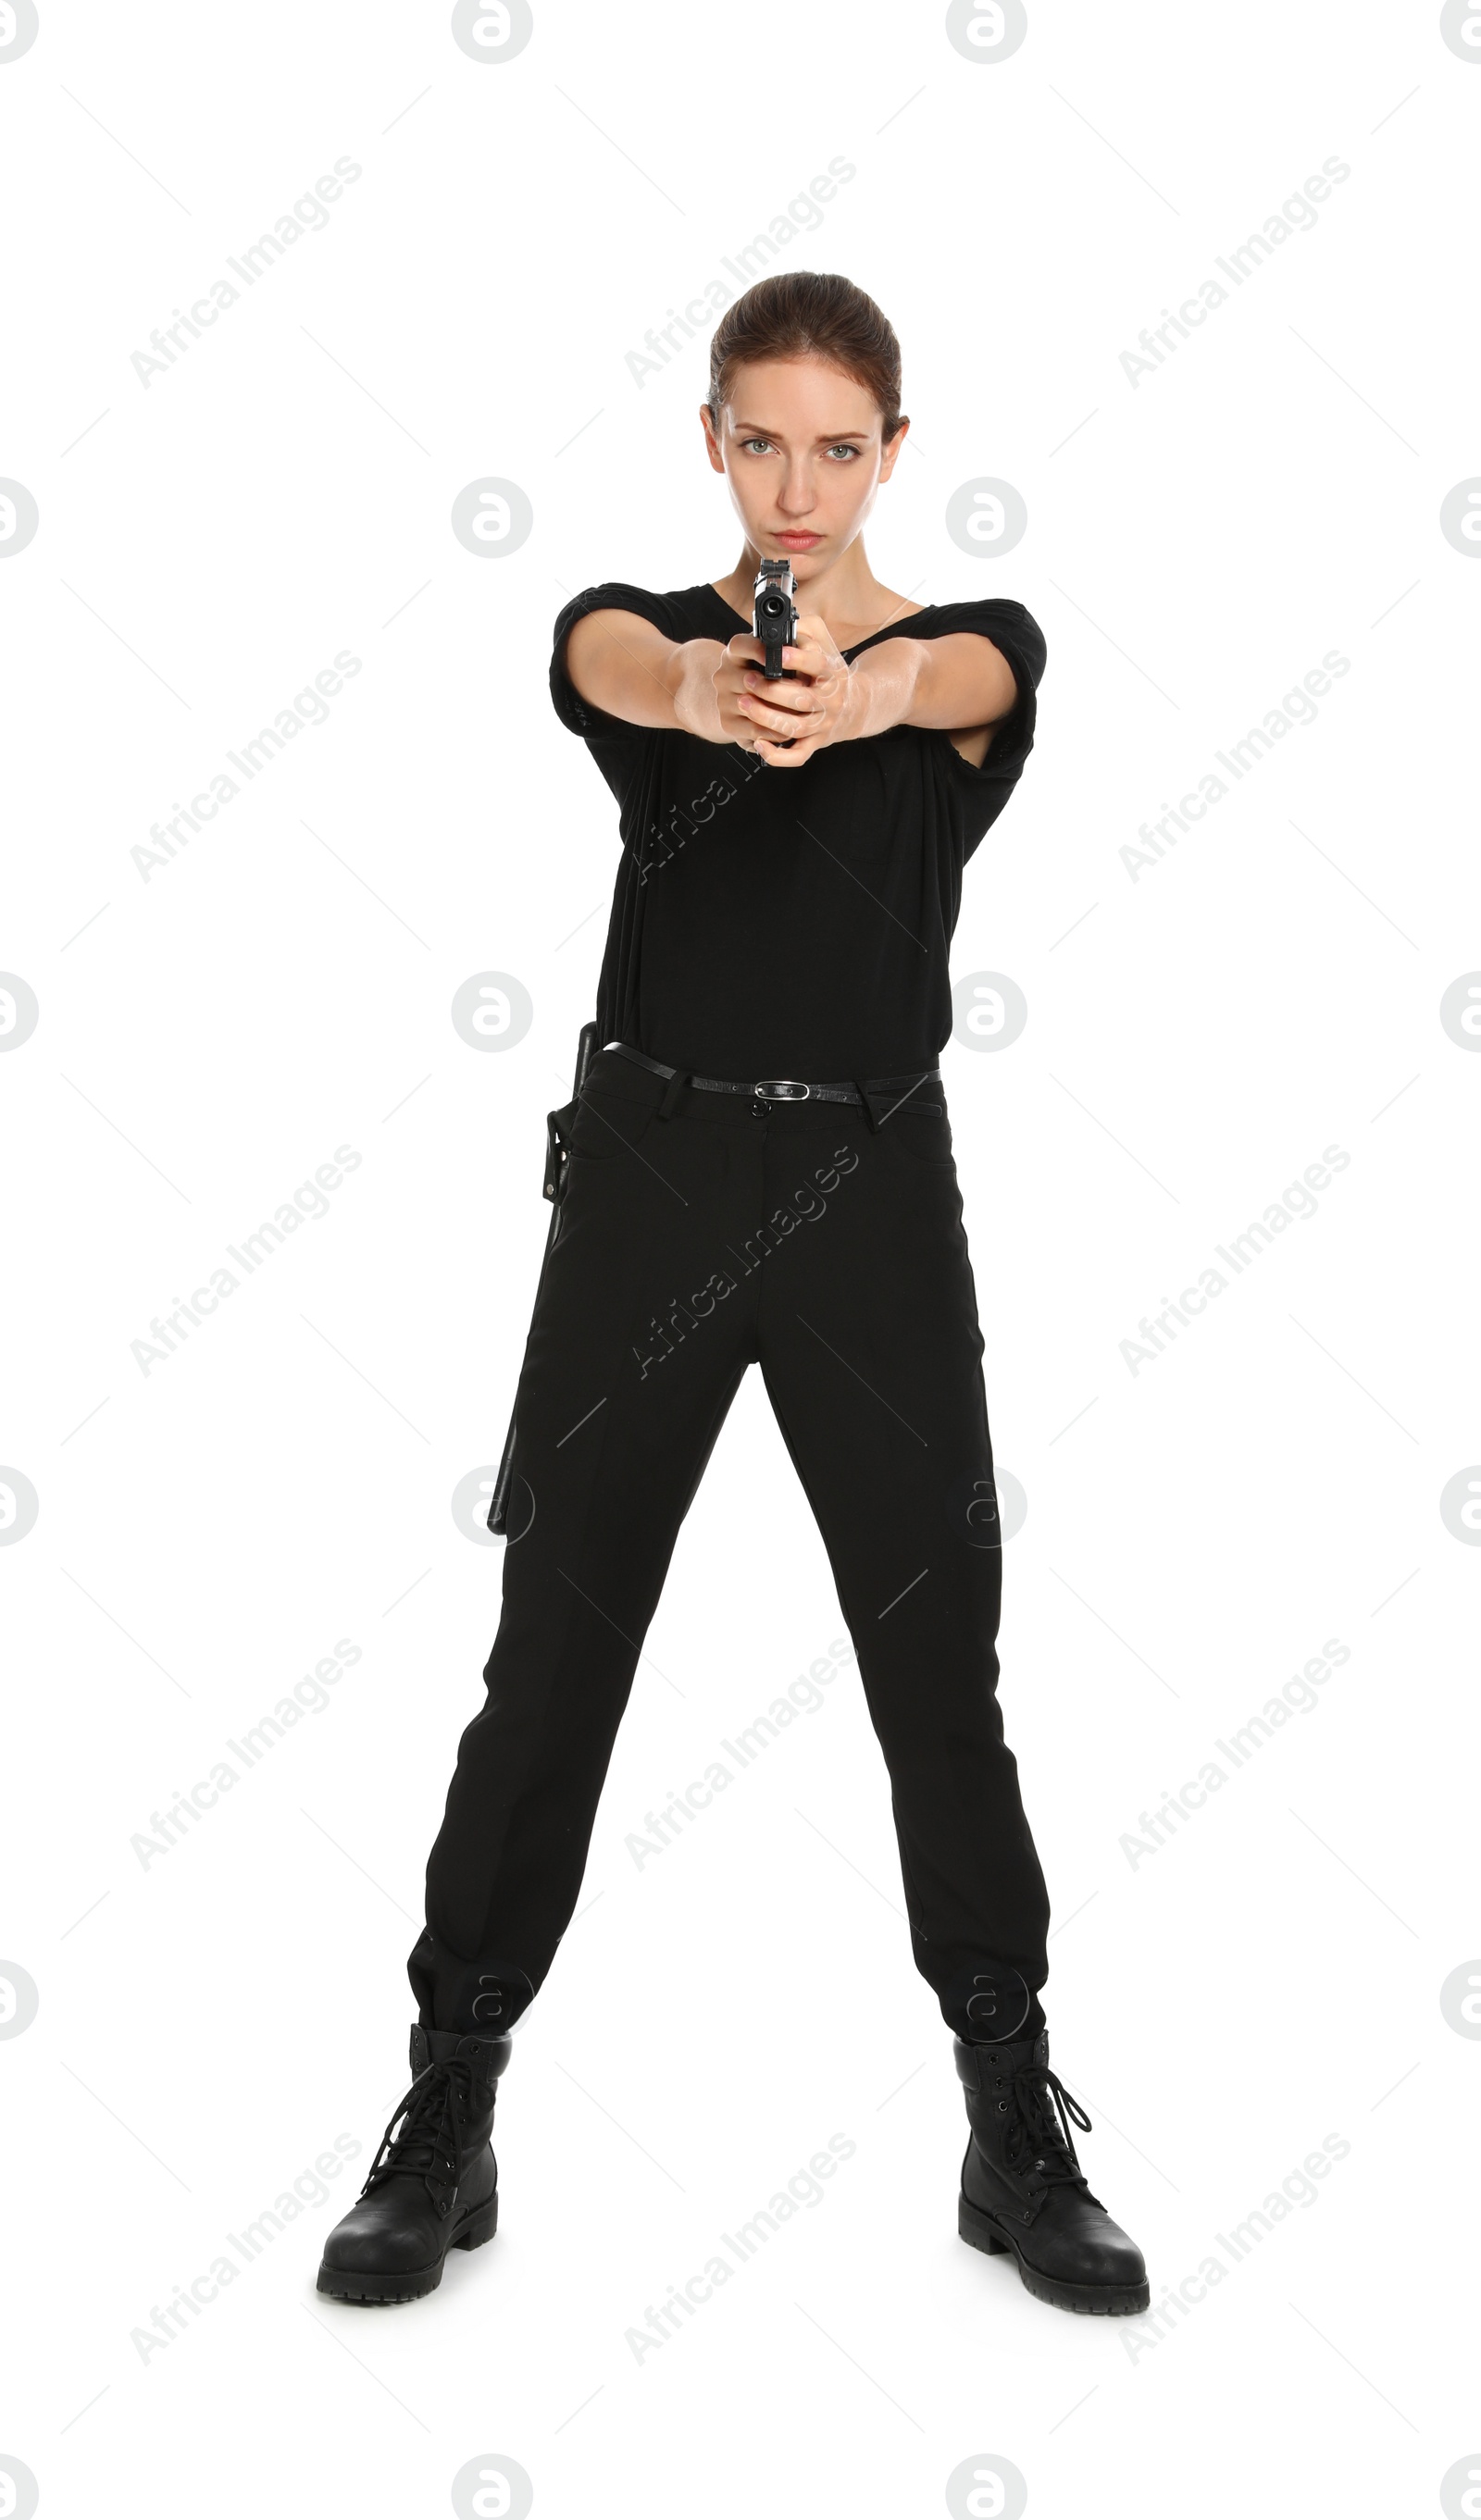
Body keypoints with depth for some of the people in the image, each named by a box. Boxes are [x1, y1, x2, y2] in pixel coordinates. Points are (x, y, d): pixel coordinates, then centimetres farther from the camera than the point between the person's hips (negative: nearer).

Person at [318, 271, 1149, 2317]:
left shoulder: (971, 651, 2)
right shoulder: (640, 632, 2)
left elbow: (957, 676, -24)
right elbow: (614, 664, -24)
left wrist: (852, 691, -50)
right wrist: (701, 689, -50)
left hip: (875, 1185, 0)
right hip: (654, 1173, 0)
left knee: (940, 1665, 5)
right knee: (554, 1654, 4)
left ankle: (1021, 2132, 21)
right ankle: (447, 2118, 19)